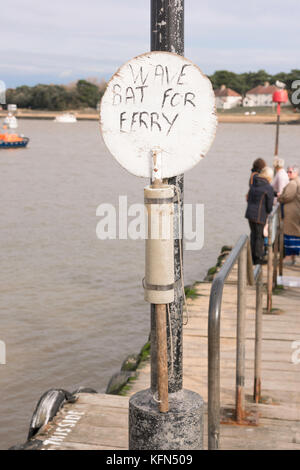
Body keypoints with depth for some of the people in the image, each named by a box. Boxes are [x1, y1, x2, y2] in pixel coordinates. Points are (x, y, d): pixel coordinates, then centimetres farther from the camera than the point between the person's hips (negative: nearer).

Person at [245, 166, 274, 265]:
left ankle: (253, 258, 25)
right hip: (260, 216, -7)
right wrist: (268, 212, 9)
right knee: (259, 237, 4)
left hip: (250, 213, 7)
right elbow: (269, 206, -10)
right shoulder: (269, 188, -13)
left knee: (253, 235, 17)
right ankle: (258, 259, 11)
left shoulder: (253, 184, 7)